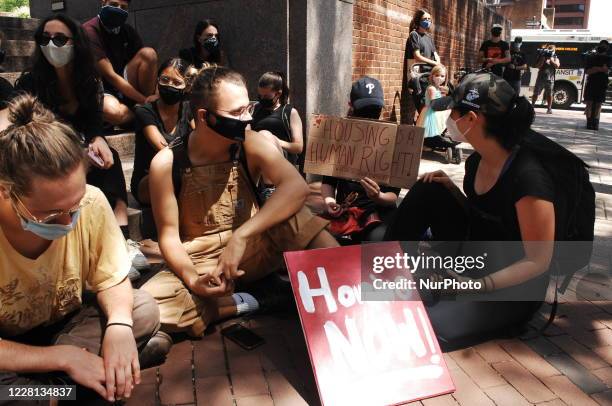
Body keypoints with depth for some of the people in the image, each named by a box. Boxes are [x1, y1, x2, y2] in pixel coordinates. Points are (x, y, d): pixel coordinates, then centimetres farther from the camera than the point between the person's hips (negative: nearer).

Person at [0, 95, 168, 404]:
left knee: (144, 309, -19)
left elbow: (111, 278, -11)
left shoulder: (92, 202, -23)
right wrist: (65, 357, -32)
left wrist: (119, 325, -31)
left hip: (65, 322, 4)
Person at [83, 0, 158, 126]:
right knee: (115, 113, -41)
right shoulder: (90, 31, -17)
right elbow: (110, 75, -23)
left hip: (124, 86, 6)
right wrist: (144, 100, -24)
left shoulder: (127, 30, 2)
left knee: (149, 53, -18)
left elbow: (147, 64, -2)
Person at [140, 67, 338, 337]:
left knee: (290, 217, -29)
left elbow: (296, 186, -28)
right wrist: (192, 278, -26)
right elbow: (169, 234, -7)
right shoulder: (166, 163, -12)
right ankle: (250, 302, -16)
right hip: (198, 261, 1)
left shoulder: (251, 146, -11)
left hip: (252, 251, 0)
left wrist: (241, 236, -38)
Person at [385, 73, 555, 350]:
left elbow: (538, 261, -21)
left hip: (513, 287, -7)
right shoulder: (476, 161, -2)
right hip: (472, 261, 8)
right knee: (428, 191, -6)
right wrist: (450, 189, -4)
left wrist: (480, 285, -30)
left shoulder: (527, 178, -27)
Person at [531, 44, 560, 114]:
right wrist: (543, 59, -13)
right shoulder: (542, 57, 8)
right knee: (536, 93, 2)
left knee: (549, 94, 1)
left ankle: (549, 108, 5)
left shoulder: (555, 58, 10)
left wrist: (551, 59, -12)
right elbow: (538, 66, -3)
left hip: (550, 79, 0)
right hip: (541, 77, 0)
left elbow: (557, 66, -7)